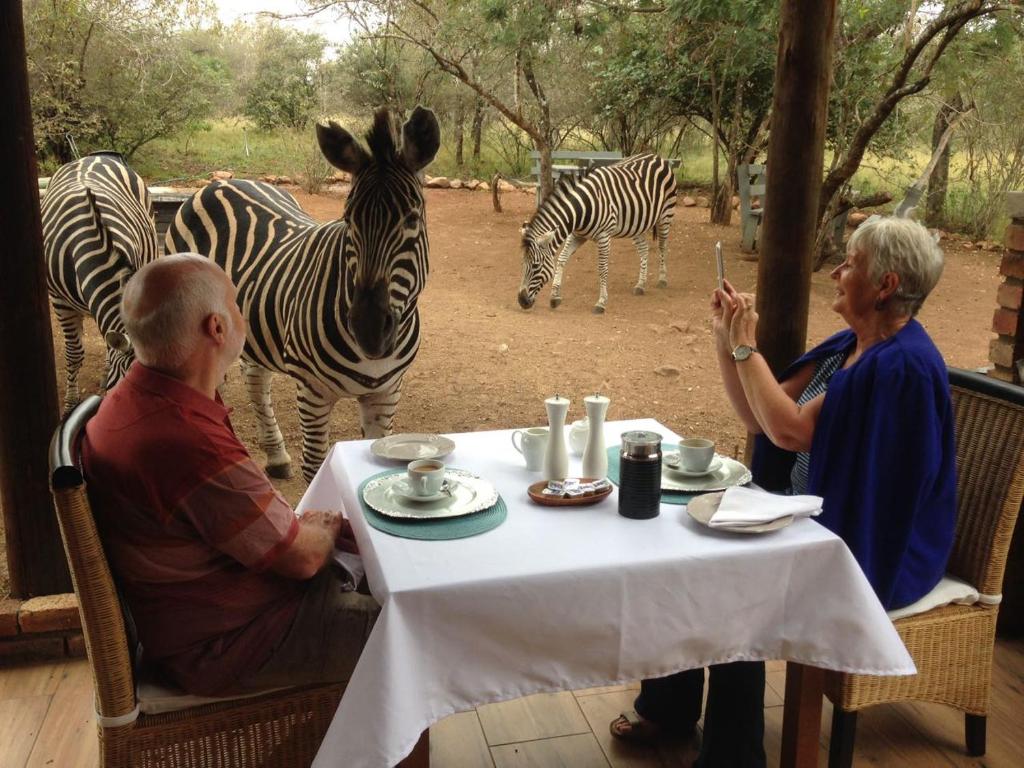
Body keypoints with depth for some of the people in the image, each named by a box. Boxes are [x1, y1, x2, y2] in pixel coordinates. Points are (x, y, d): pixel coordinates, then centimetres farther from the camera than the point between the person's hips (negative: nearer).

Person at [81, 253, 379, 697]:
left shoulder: (136, 398, -2)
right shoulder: (189, 447, -35)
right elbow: (302, 556, -21)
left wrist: (311, 525, 2)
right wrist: (325, 529, 0)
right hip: (221, 647, -10)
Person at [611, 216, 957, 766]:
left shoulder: (900, 364, -23)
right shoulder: (849, 346, 7)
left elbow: (788, 428, -26)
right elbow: (757, 417, 6)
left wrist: (746, 345, -17)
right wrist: (725, 338, -3)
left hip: (872, 549, -9)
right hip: (811, 517, 9)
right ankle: (668, 705, 16)